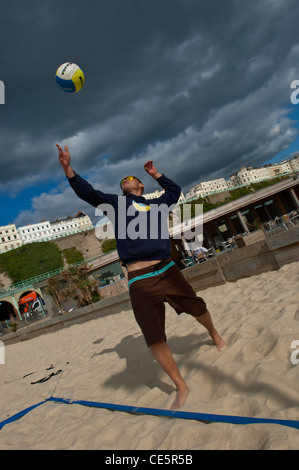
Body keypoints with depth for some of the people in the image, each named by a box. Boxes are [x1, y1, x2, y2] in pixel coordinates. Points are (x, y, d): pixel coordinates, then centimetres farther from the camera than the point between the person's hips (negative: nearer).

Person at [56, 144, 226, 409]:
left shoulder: (157, 204, 19)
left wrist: (156, 174, 35)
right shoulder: (116, 202, 13)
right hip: (140, 281, -2)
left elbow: (175, 191, 37)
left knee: (198, 308, 14)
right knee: (154, 338, -4)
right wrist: (68, 169, -11)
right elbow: (88, 193, 2)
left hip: (167, 270, 3)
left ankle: (214, 333, 50)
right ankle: (181, 387, 14)